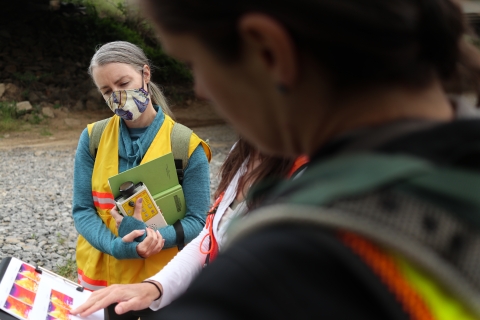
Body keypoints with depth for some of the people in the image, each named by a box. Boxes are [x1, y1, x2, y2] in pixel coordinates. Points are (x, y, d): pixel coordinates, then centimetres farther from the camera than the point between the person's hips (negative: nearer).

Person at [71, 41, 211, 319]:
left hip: (160, 280, -2)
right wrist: (116, 246, -20)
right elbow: (82, 210, -3)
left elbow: (197, 221, -8)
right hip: (99, 275, 2)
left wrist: (154, 238, -26)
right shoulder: (92, 139, -2)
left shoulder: (186, 145, -10)